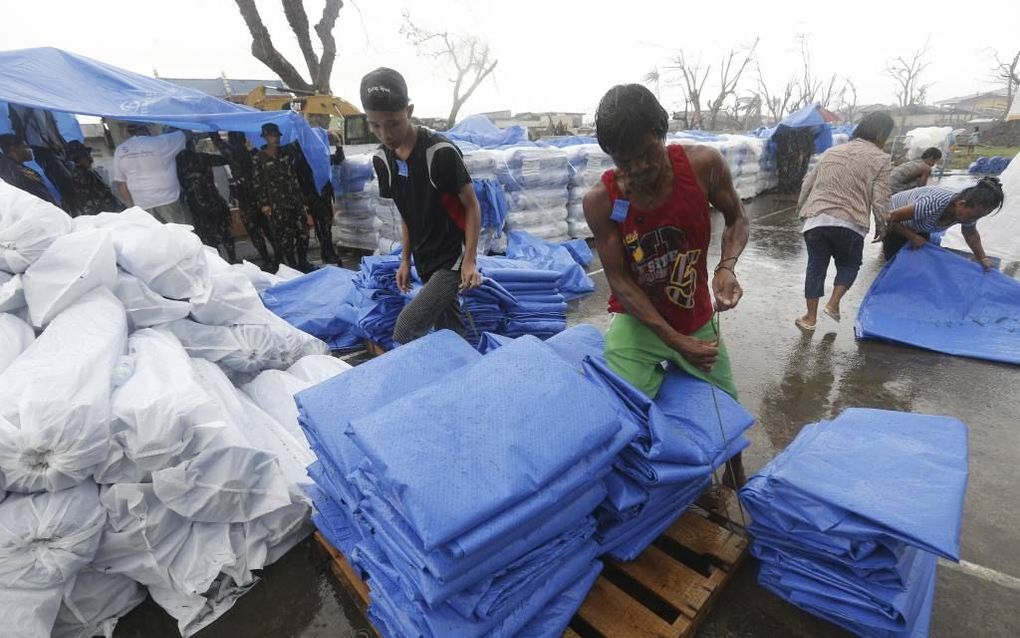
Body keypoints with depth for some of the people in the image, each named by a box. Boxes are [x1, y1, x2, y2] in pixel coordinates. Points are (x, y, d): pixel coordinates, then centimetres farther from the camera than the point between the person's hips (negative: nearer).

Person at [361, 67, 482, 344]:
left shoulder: (441, 152, -18)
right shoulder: (382, 159, 1)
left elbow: (472, 206, -12)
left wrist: (469, 261, -18)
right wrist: (405, 260, 11)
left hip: (453, 259, -6)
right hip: (424, 262, 6)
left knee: (405, 331, -13)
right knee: (447, 330, 14)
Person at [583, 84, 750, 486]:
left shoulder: (704, 165, -17)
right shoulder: (600, 201, -22)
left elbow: (737, 218, 0)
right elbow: (619, 280, -18)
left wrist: (727, 265, -23)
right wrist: (676, 342, -22)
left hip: (697, 319, 3)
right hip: (637, 321, -2)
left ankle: (738, 478, 53)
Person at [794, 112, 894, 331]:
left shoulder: (831, 152, 18)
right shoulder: (880, 158, 3)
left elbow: (807, 185, 19)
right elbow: (880, 201, -3)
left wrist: (803, 210, 29)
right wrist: (881, 226, 11)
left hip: (816, 220, 3)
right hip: (850, 224, -3)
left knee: (816, 267, 11)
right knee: (849, 264, 22)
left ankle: (810, 317, 13)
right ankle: (833, 303, 10)